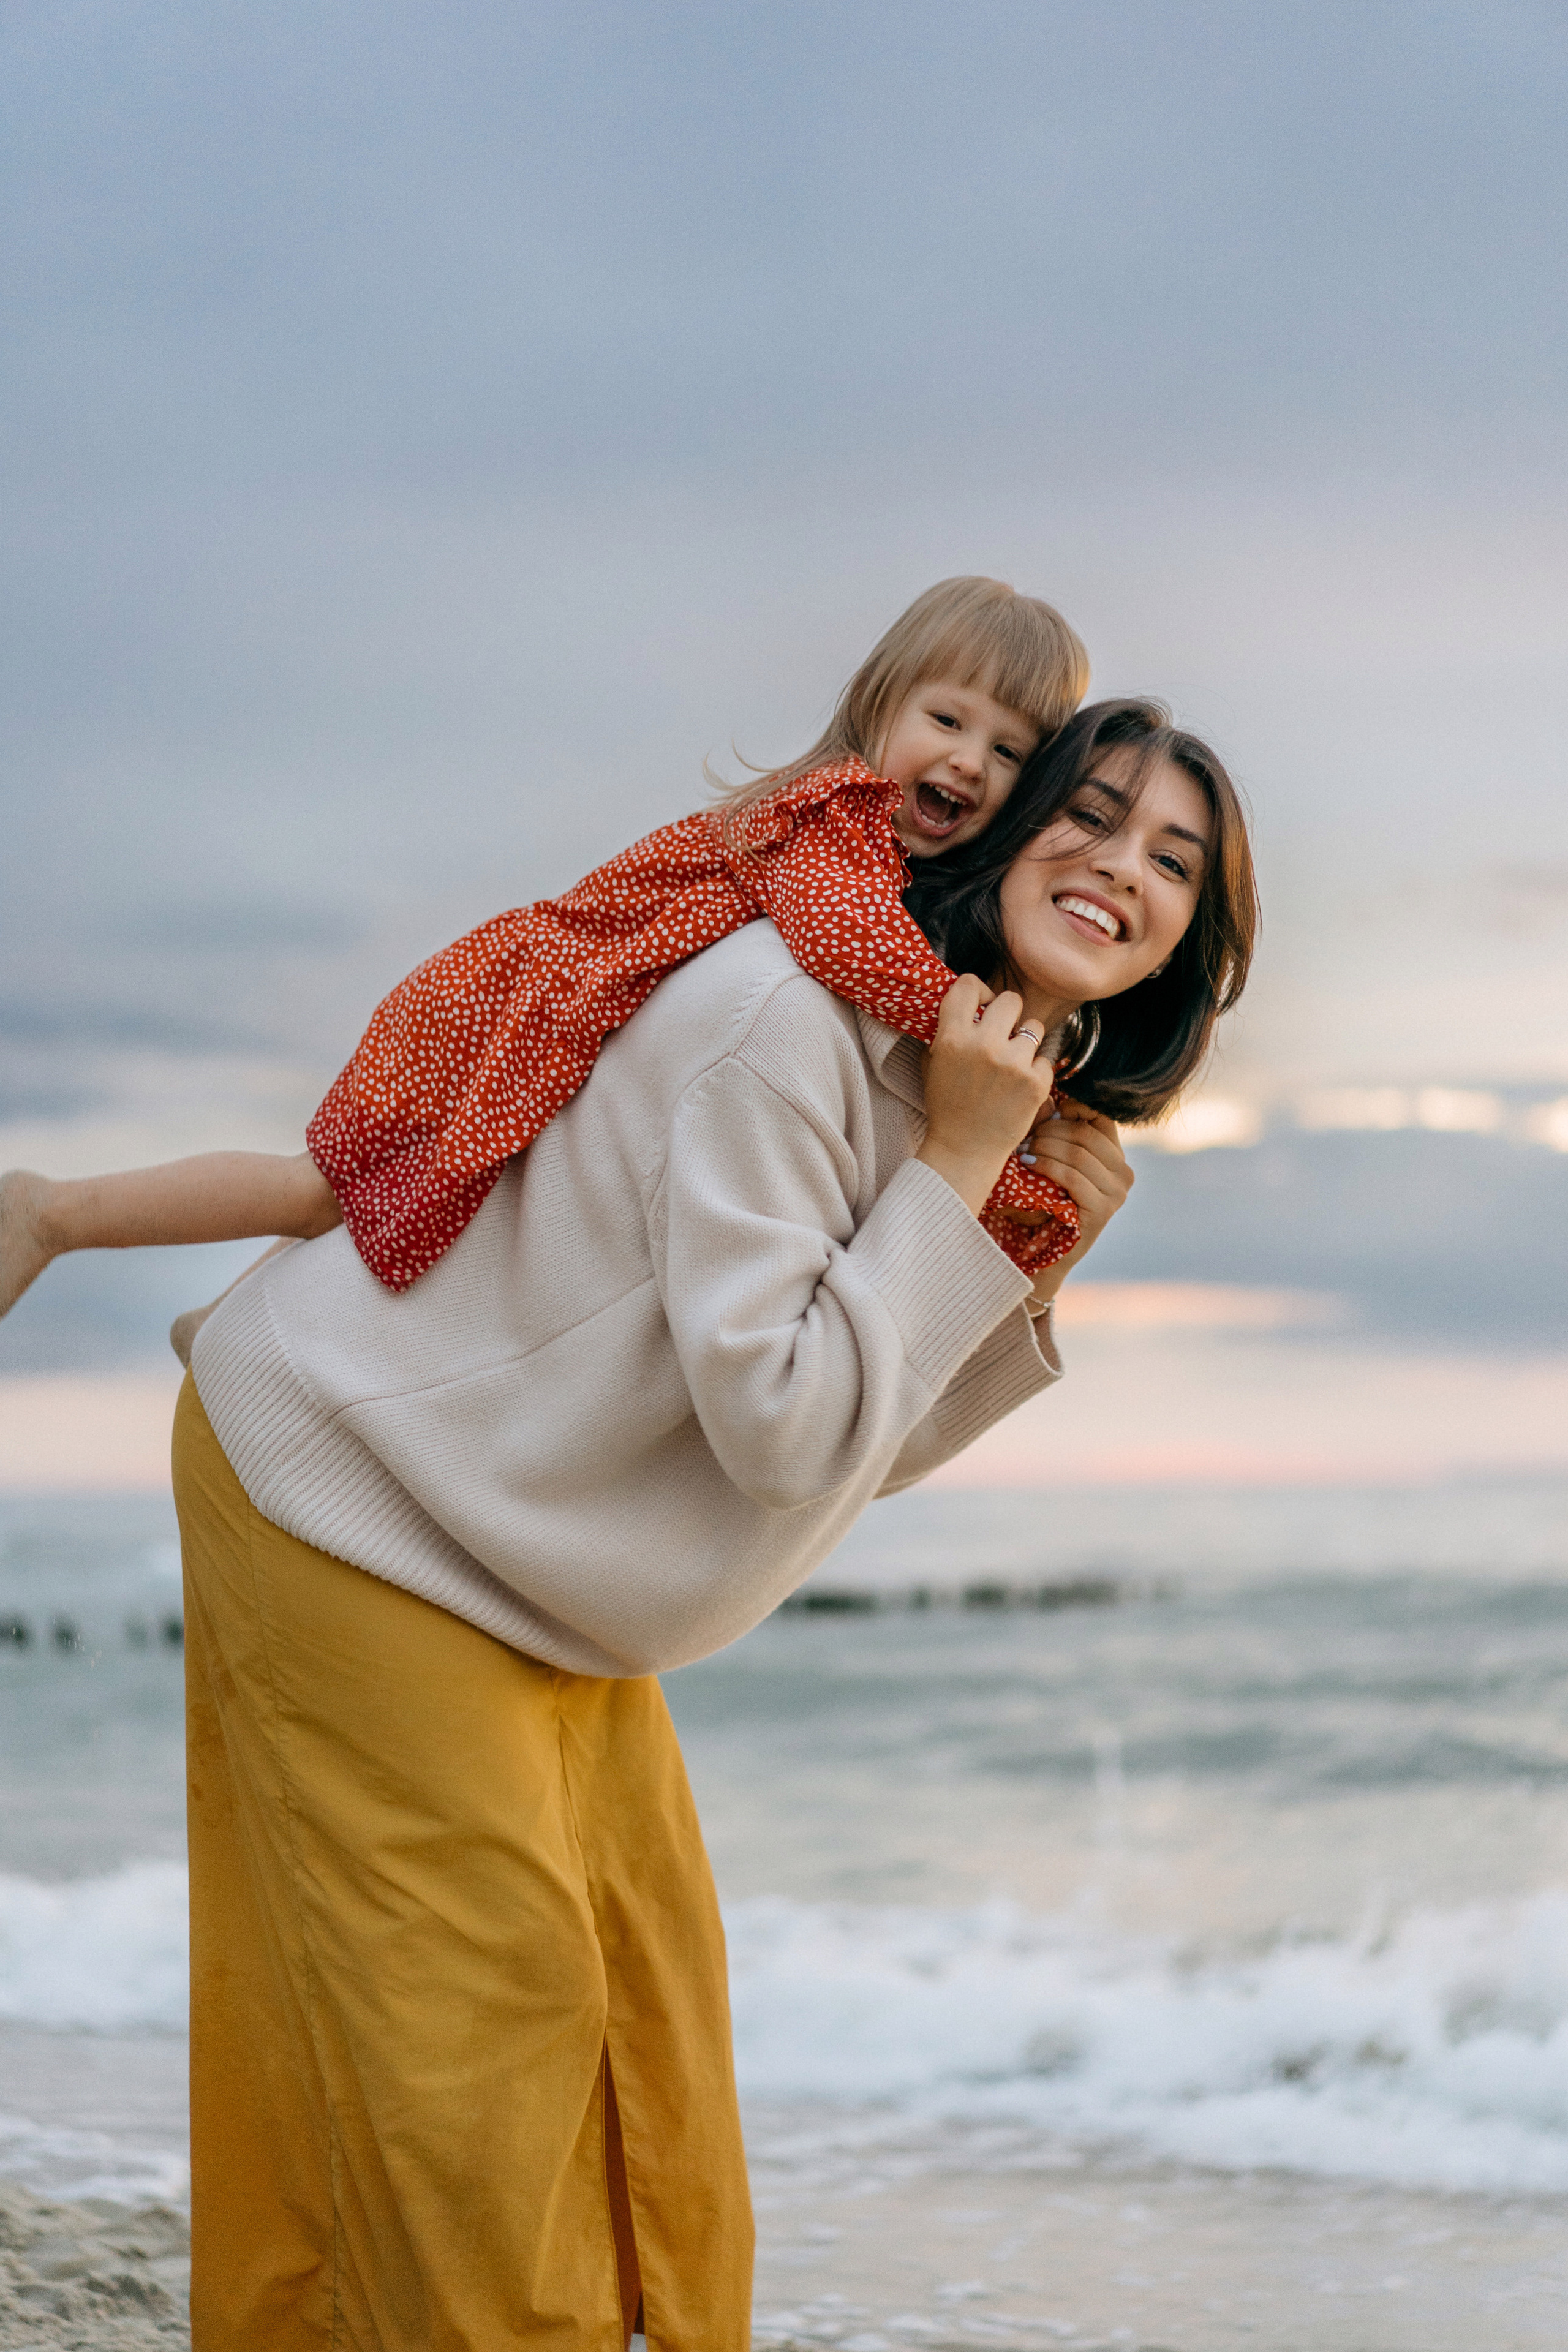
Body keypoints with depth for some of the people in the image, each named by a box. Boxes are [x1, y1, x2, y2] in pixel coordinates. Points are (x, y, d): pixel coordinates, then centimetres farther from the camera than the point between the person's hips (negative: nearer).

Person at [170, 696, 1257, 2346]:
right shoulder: (789, 1018, -27)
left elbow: (861, 1448, 6)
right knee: (481, 2011, -7)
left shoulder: (1007, 1105, 4)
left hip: (543, 1561, 10)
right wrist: (957, 1167, -25)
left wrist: (1035, 1276, -7)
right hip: (345, 1491, -9)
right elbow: (781, 1423, -28)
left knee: (648, 1984, 13)